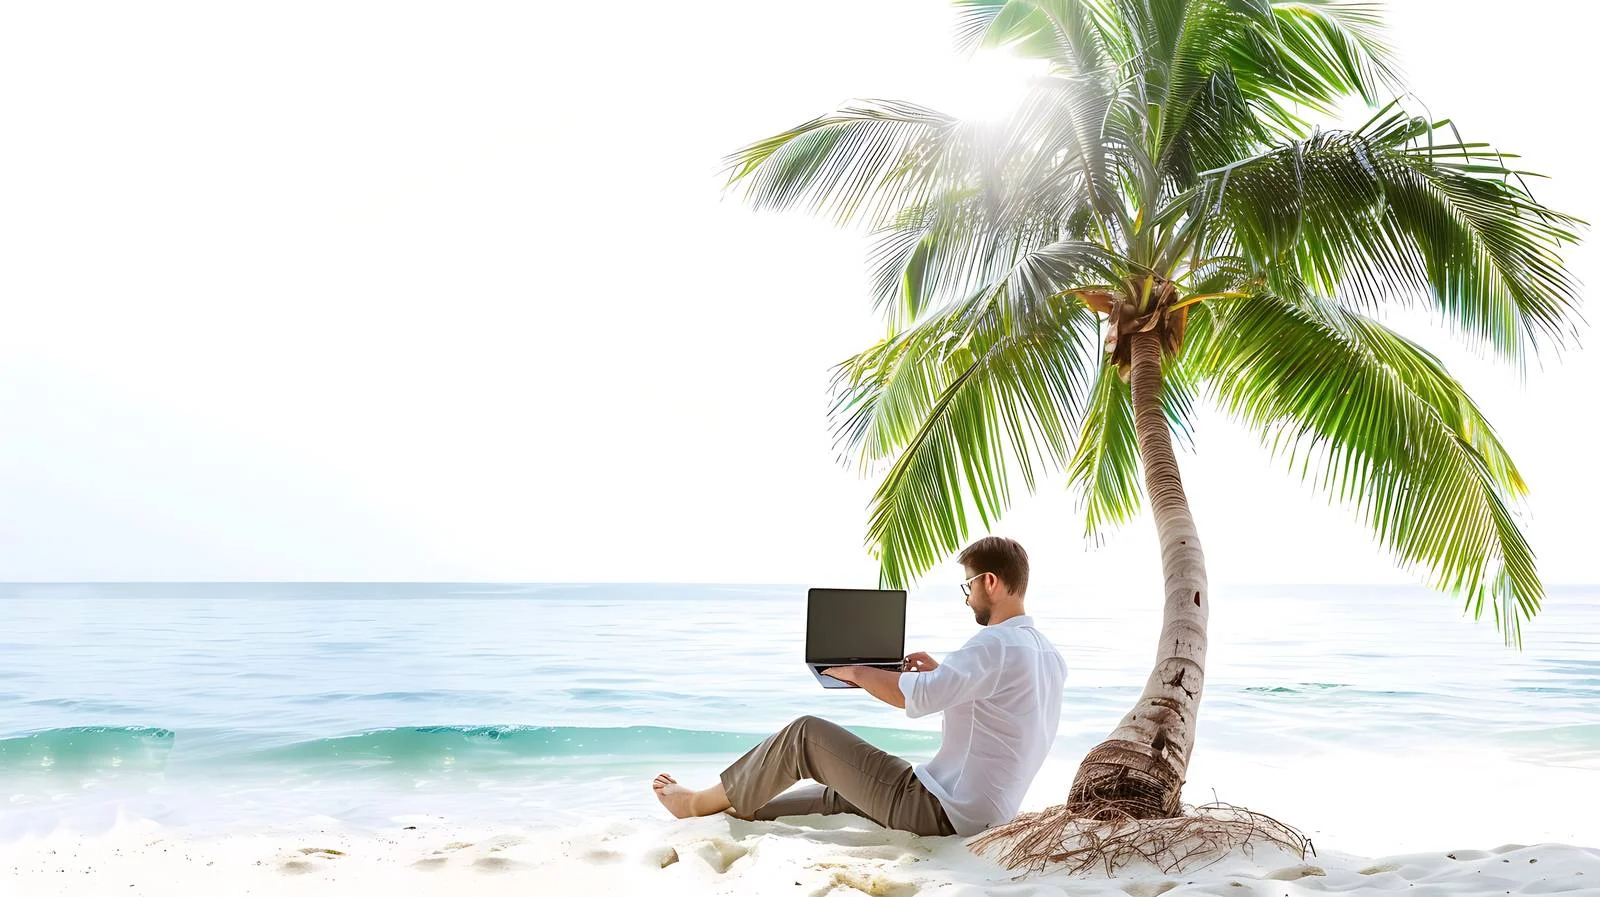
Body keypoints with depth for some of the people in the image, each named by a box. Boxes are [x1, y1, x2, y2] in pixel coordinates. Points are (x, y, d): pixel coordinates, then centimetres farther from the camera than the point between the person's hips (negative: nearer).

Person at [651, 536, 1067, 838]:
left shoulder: (996, 644, -22)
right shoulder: (1050, 655, 9)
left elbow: (914, 697, -29)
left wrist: (855, 672, -12)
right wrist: (940, 673, 16)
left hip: (939, 811, -10)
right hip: (977, 811, 10)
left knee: (805, 735, -2)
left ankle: (699, 805, 14)